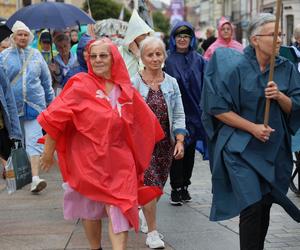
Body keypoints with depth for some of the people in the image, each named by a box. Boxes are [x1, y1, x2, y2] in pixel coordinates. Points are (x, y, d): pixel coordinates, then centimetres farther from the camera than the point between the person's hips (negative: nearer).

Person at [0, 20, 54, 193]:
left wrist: (51, 100, 16)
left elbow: (46, 80, 14)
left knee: (34, 140, -9)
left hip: (34, 105, 0)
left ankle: (35, 177, -15)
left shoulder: (36, 55, 8)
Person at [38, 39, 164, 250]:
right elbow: (55, 117, -8)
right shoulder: (80, 86, -7)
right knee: (91, 206, 12)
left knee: (118, 208, -8)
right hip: (88, 158, -2)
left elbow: (143, 121, 18)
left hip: (118, 158, 2)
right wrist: (49, 151, -6)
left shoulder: (125, 88, 5)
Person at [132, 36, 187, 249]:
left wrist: (180, 141, -4)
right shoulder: (133, 84, -6)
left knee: (158, 186, 11)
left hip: (165, 143, 4)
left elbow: (179, 115, 5)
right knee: (151, 185, -10)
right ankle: (152, 232, 2)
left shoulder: (171, 83, 5)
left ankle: (146, 215, 39)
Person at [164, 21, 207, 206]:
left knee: (190, 150, 9)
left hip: (194, 112, 3)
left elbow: (205, 85, 5)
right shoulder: (167, 60, -2)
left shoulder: (198, 60, 5)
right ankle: (176, 189, 6)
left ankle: (184, 186, 21)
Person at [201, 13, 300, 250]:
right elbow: (218, 108, -9)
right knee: (252, 206, -14)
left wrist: (279, 95, -16)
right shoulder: (236, 67, -9)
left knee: (265, 206, 10)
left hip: (275, 149, 4)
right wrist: (252, 127, -15)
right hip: (241, 148, -4)